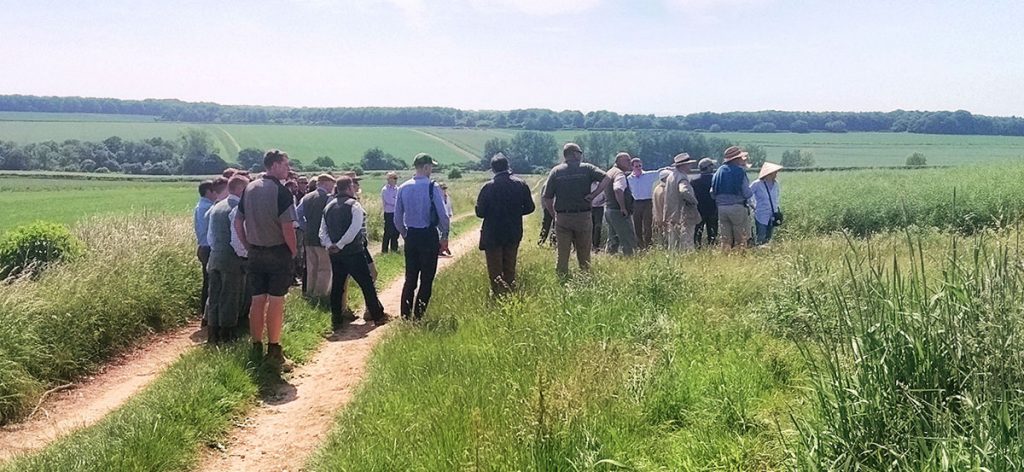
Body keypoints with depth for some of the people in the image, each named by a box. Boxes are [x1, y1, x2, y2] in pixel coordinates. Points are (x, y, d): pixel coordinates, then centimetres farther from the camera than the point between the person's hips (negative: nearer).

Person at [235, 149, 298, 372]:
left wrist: (249, 247, 16)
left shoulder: (249, 188, 7)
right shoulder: (281, 191, -14)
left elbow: (238, 223, 10)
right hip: (278, 253, -6)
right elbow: (287, 228, -19)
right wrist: (293, 252, -5)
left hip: (255, 253, 6)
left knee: (257, 301, 11)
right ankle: (274, 350, 5)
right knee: (275, 302, 0)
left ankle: (256, 348, 18)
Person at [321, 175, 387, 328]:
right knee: (367, 284, 4)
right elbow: (354, 229, -21)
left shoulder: (329, 207, 10)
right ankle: (377, 315, 10)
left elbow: (322, 231, 5)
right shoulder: (354, 205, -10)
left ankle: (336, 320, 15)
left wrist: (329, 245, -5)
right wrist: (340, 244, -16)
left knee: (337, 286, 12)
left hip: (335, 254, 6)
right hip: (353, 252, -6)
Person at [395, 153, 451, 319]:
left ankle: (405, 316, 13)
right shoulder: (433, 187, -12)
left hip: (411, 236, 5)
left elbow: (397, 218, 7)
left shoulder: (403, 188, 3)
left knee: (410, 278, 12)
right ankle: (419, 316, 4)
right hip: (429, 236, -5)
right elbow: (443, 215, -12)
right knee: (426, 279, 3)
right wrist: (444, 236, 2)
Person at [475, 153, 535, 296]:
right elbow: (529, 207, 1)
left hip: (493, 235, -4)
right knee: (510, 269, 17)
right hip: (513, 234, 4)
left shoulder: (488, 187, -14)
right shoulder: (520, 184, -4)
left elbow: (480, 212, -11)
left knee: (495, 270, 7)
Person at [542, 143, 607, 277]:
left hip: (562, 218, 1)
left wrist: (554, 214, 11)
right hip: (583, 217, -1)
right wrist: (593, 195, -10)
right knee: (584, 255, 9)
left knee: (562, 255, 7)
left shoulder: (556, 171, 4)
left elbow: (547, 198, 0)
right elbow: (605, 179, -15)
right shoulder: (587, 168, 0)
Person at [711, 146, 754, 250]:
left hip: (721, 208, 5)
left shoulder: (719, 171, 7)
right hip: (737, 207, -5)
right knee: (740, 240, 2)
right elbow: (747, 194, -10)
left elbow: (713, 193, 9)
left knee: (725, 241, 10)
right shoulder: (739, 171, -9)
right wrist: (751, 192, 11)